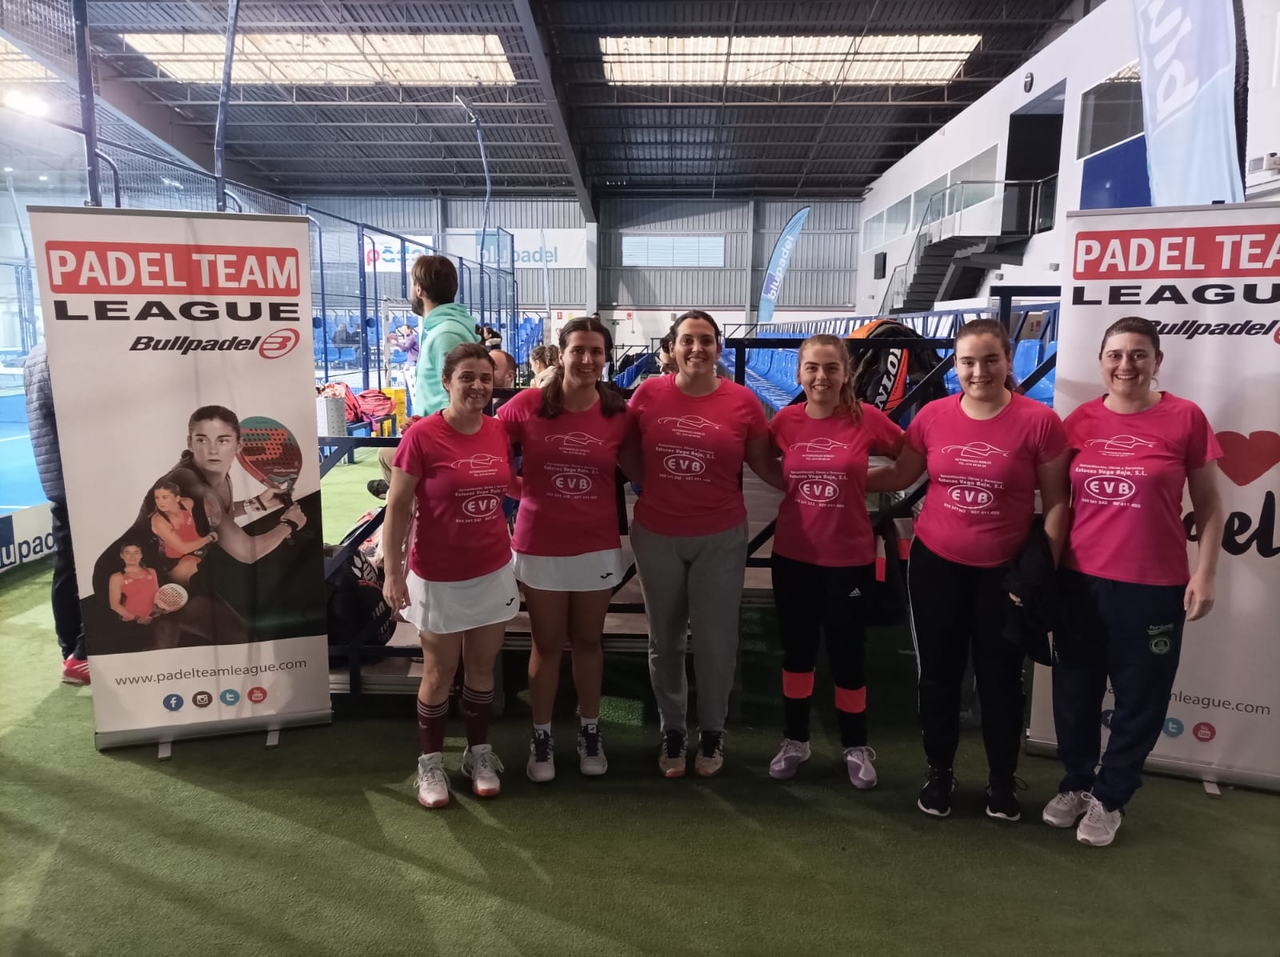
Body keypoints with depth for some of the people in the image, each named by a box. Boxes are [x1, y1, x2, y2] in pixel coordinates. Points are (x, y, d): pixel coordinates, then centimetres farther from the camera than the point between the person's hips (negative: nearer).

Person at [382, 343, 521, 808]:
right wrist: (392, 572, -14)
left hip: (494, 571, 4)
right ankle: (431, 761, 29)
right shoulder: (421, 436, -16)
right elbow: (397, 506, -12)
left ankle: (479, 752, 34)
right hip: (439, 577, -4)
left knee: (483, 667, 16)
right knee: (440, 673, 11)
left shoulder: (500, 431, -2)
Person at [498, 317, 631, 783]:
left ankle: (589, 730, 36)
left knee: (588, 642, 17)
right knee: (547, 645, 13)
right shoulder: (527, 405, -10)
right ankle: (541, 736, 31)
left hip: (598, 547, 1)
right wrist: (520, 488, -4)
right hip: (540, 546, -1)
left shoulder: (619, 413, -6)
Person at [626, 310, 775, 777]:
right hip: (656, 535, 1)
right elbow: (627, 452, 8)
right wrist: (658, 482, -7)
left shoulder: (742, 400, -6)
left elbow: (763, 464, 4)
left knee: (716, 640, 9)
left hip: (721, 538, -1)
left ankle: (712, 730, 32)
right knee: (665, 639, 14)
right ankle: (672, 729, 33)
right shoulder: (648, 393, -5)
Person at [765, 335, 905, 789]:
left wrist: (861, 481, -5)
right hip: (792, 556, 2)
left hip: (850, 558, -2)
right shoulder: (785, 421, -4)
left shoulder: (868, 419, -9)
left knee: (847, 653, 8)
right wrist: (795, 485, -1)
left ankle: (856, 748, 29)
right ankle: (795, 740, 32)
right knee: (797, 649, 14)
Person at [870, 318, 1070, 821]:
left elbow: (1055, 501, -6)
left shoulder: (1039, 421, -12)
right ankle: (939, 772, 32)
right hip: (935, 564, 2)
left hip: (1005, 571, -2)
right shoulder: (933, 415, -4)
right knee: (938, 672, 13)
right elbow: (900, 475, 9)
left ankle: (1003, 779, 33)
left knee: (1000, 677, 12)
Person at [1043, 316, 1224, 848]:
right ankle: (1077, 784, 35)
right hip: (1080, 580, 3)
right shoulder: (1080, 420, 2)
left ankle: (1109, 798, 29)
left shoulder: (1186, 418, -6)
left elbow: (1208, 504, 0)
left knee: (1139, 698, 10)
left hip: (1153, 586, -3)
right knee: (1075, 690, 15)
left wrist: (1205, 574, -5)